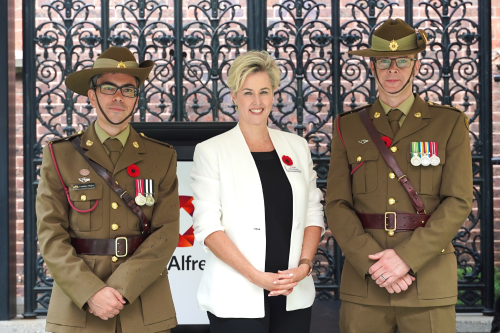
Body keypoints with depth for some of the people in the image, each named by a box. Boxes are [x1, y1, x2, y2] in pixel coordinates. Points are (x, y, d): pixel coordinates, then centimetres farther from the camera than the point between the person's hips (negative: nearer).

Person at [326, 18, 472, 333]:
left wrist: (407, 257, -15)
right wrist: (373, 263, -12)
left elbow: (459, 202, -5)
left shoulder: (450, 124, 3)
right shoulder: (349, 126, 7)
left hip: (428, 279, -1)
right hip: (363, 281, 1)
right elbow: (337, 205, 1)